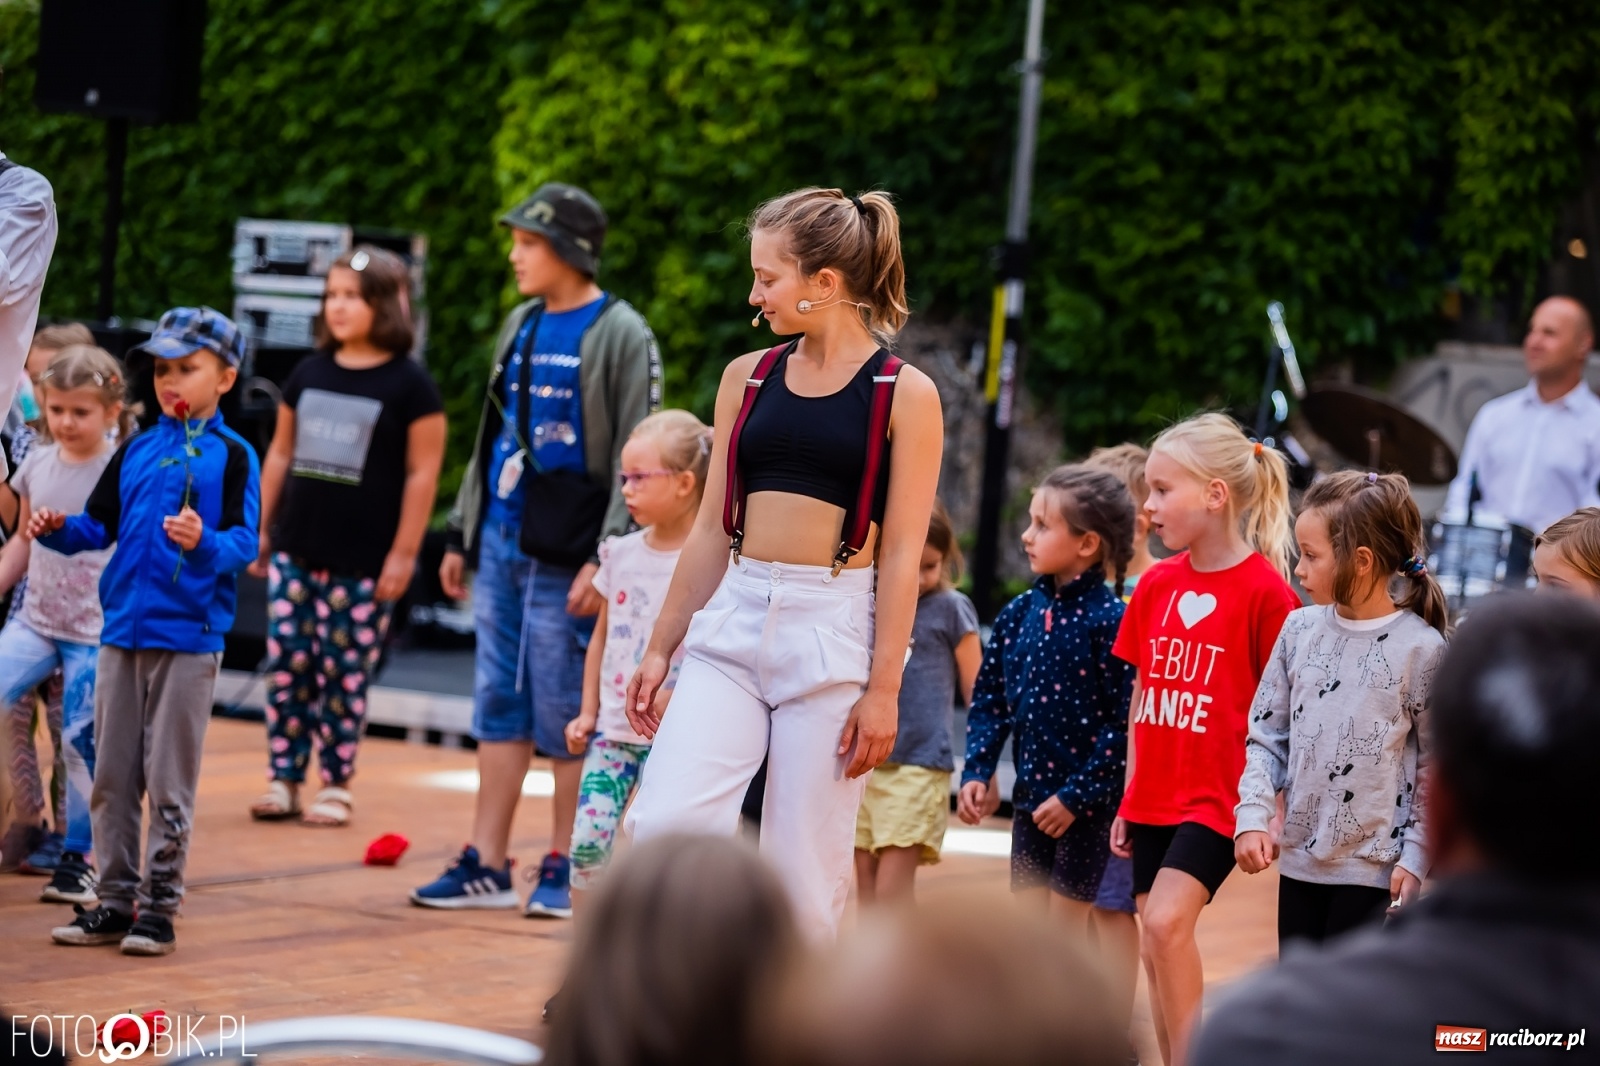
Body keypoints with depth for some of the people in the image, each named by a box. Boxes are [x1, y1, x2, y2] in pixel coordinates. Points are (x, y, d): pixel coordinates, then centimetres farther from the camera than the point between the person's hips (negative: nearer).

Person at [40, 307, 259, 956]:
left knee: (168, 780, -1)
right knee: (111, 776, 9)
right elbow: (100, 526, 15)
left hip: (188, 639, -5)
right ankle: (114, 899, 17)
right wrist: (60, 530, -5)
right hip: (122, 631, 5)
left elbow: (244, 542, -10)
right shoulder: (135, 452, 13)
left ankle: (159, 906, 6)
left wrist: (204, 543, -29)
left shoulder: (231, 456, -2)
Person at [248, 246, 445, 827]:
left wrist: (404, 553, -9)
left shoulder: (409, 384, -4)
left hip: (362, 561, -4)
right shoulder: (308, 373, 10)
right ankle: (283, 778, 10)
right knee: (286, 663, 2)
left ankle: (336, 784, 9)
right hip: (295, 551, 5)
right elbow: (280, 454, 17)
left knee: (344, 671, 0)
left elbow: (422, 473, -5)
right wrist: (260, 528, 15)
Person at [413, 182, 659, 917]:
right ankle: (486, 866, 13)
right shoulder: (522, 326, 14)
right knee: (499, 704, 8)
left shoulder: (620, 335, -8)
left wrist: (607, 559, -18)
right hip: (502, 545, 7)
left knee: (564, 711, -2)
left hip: (565, 557, -7)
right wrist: (462, 534, 18)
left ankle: (565, 869, 8)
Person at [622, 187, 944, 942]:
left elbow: (902, 553, -6)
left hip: (834, 632, -4)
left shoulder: (904, 394, -4)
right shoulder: (748, 377, 9)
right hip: (733, 623, 4)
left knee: (804, 862, 0)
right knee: (664, 822, -13)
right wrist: (661, 648, 12)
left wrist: (884, 688, -11)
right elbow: (713, 527, 14)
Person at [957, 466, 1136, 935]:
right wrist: (976, 772, -1)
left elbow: (1124, 722, -17)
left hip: (1086, 805, -6)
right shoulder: (1018, 614, 5)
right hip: (1031, 797, 6)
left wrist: (1076, 795, -17)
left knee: (1066, 930, 0)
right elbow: (990, 700, 11)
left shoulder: (1110, 620, -15)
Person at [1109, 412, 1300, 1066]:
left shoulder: (1265, 590, -10)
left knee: (1167, 919, -22)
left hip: (1219, 796, -6)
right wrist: (1128, 800, 14)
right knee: (1157, 949, 7)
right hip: (1154, 798, 7)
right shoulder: (1156, 584, 8)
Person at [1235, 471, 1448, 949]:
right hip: (1299, 860, 5)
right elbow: (1267, 737, 8)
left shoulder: (1420, 647, -11)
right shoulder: (1300, 630, 3)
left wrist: (1415, 858, -9)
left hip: (1375, 870, -5)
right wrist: (1254, 816, -5)